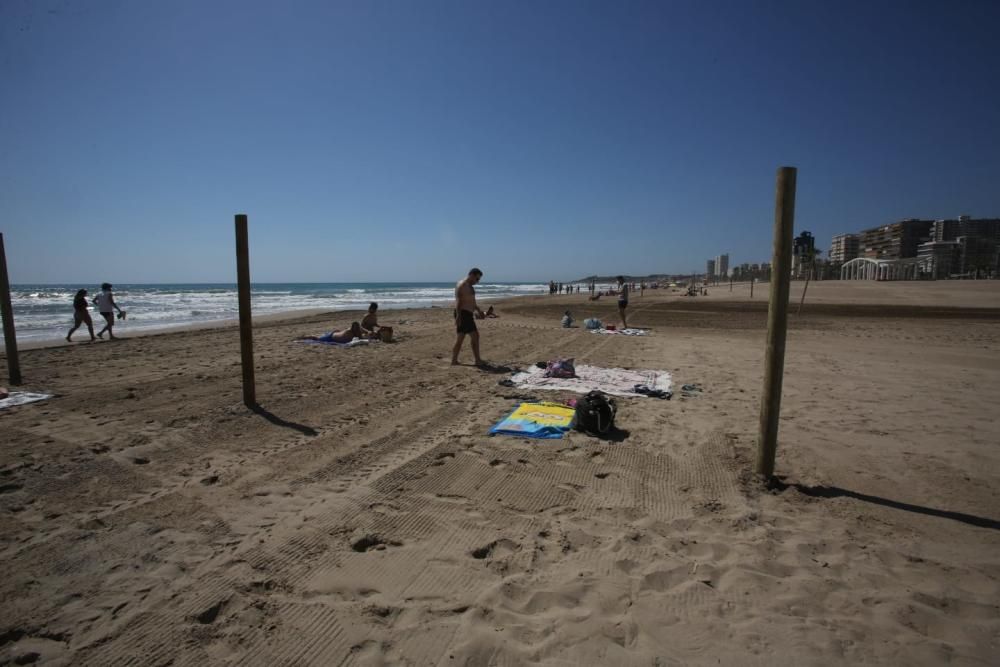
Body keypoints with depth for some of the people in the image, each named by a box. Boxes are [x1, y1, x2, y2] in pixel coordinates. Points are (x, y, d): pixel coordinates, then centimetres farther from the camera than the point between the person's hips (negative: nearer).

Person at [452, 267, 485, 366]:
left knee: (460, 339, 9)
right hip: (463, 314, -10)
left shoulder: (469, 286, 19)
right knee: (475, 336, -7)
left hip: (468, 314, 10)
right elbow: (458, 301, -20)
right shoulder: (462, 285, -13)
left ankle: (454, 361, 12)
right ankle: (478, 360, -1)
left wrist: (479, 311, 34)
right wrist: (458, 316, -26)